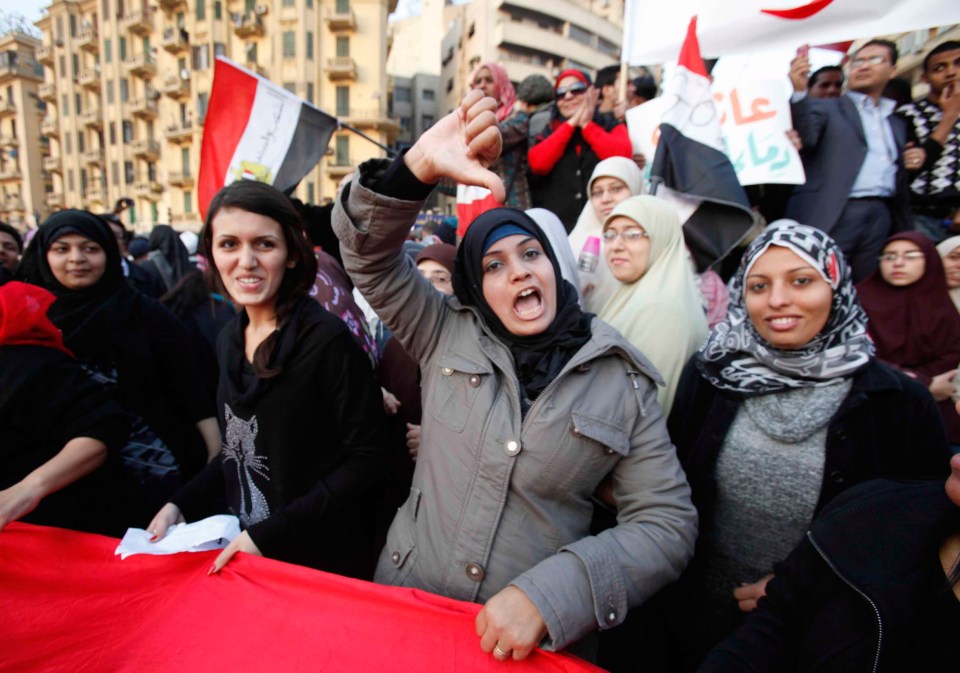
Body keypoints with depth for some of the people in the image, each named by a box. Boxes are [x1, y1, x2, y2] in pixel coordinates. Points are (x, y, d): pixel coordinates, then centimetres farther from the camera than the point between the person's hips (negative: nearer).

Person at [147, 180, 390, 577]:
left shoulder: (326, 339, -21)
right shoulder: (229, 340, 0)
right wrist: (181, 504, 0)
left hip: (323, 559, -6)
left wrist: (270, 532, -21)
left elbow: (364, 461, -19)